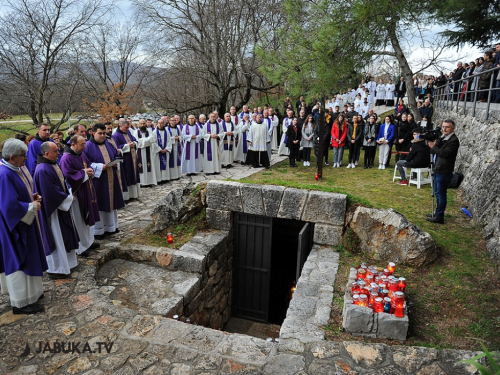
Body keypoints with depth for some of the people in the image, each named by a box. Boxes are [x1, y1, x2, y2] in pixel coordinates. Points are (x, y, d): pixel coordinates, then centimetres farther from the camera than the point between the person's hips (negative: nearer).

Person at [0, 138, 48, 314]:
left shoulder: (15, 169, 5)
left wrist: (32, 196, 2)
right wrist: (32, 206, -16)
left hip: (22, 222, 10)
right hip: (15, 225, -10)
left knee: (25, 258, 20)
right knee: (19, 260, 1)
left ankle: (28, 290, 36)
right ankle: (21, 302, 14)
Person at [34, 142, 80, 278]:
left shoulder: (53, 164, 6)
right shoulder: (43, 170, -25)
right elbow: (51, 192, -25)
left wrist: (68, 195, 5)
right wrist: (68, 198, -13)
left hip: (60, 206, 10)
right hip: (52, 209, -10)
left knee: (63, 235, 19)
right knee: (56, 238, 1)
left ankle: (65, 262, 33)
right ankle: (56, 269, 14)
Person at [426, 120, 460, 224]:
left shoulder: (454, 140, -15)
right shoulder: (442, 137, 13)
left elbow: (445, 153, -24)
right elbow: (438, 150, 7)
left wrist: (433, 147, -16)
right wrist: (434, 144, -13)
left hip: (444, 171, -9)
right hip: (437, 169, 9)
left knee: (441, 194, -3)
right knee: (437, 193, 19)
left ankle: (439, 217, 4)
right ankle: (437, 213, 33)